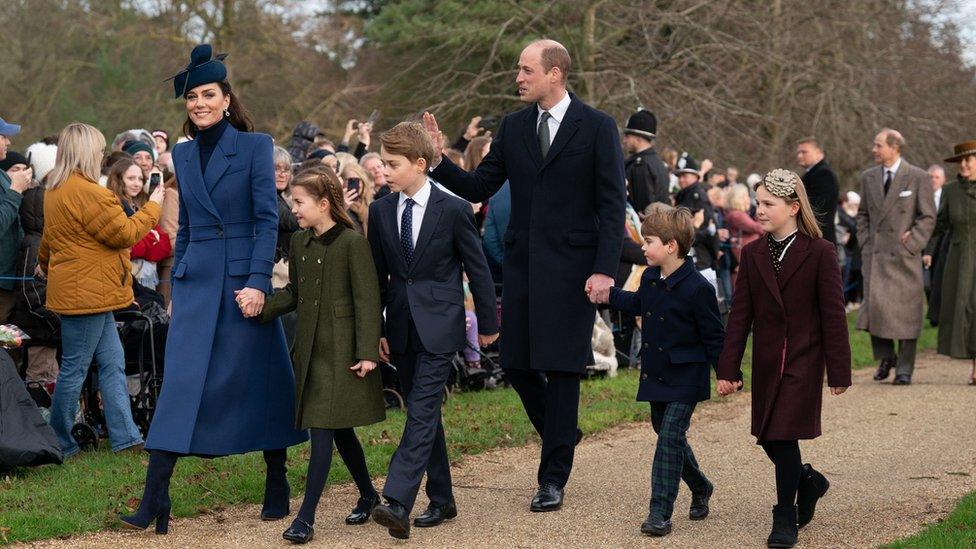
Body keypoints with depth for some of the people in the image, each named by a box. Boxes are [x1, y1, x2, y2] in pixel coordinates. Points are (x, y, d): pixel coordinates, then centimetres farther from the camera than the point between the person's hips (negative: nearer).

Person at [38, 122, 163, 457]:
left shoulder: (54, 190, 14)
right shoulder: (88, 193, -19)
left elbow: (48, 237, 30)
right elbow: (125, 233, -15)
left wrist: (45, 264, 49)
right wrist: (153, 207, 0)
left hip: (72, 288, 10)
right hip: (87, 293, -10)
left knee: (112, 362, 10)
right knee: (74, 369, -2)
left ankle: (125, 437, 11)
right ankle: (60, 444, 7)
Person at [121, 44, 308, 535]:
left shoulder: (254, 146, -3)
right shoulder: (182, 154, 11)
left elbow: (267, 219, -8)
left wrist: (257, 283, -16)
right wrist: (174, 288, 16)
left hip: (244, 279, -3)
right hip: (196, 282, 4)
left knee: (263, 380, 5)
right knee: (180, 383, -5)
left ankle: (277, 484, 21)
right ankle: (153, 501, -9)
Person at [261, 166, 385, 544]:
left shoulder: (352, 243, -11)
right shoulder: (299, 243, 10)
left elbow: (367, 300, -12)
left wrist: (367, 352, -15)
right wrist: (261, 307, 0)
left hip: (341, 350, -7)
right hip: (310, 349, 7)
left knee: (323, 429, -10)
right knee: (339, 429, 15)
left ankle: (306, 517, -11)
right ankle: (368, 495, 32)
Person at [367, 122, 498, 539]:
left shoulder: (453, 209, -7)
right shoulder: (380, 211, 5)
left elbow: (478, 269, 0)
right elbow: (377, 276, 10)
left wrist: (487, 324, 4)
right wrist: (375, 330, 7)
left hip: (438, 328, -5)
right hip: (400, 328, 5)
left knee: (422, 412, -13)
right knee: (424, 414, 10)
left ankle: (397, 503, -22)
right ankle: (441, 501, 20)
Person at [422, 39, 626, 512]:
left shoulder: (597, 127, -5)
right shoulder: (513, 127, 9)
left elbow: (612, 203, -7)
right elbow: (478, 188, 9)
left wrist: (604, 270, -14)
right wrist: (438, 162, -8)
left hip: (571, 266, -5)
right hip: (522, 263, 5)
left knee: (561, 368, -1)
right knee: (517, 366, 5)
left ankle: (553, 478, 8)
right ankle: (562, 436, 32)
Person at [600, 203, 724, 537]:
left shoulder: (697, 288, -19)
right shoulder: (650, 278, 4)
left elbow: (714, 336, -14)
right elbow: (638, 304, 28)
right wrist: (607, 294, 24)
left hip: (685, 379, -8)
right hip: (656, 374, 8)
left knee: (670, 438, -11)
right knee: (667, 435, 17)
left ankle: (660, 512, -10)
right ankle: (700, 489, 39)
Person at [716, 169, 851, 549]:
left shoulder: (820, 253, -7)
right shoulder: (753, 254, 5)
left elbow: (833, 315, -6)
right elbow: (740, 314, 4)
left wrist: (839, 372, -6)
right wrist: (728, 368, -1)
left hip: (803, 361, -5)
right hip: (766, 361, 5)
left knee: (784, 436, -9)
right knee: (768, 438, 8)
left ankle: (785, 518, 4)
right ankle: (808, 481, 36)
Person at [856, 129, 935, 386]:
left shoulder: (918, 177, -3)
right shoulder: (868, 177, 11)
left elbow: (928, 217, -2)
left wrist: (910, 245, -10)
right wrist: (865, 242, 7)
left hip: (904, 255, -3)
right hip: (874, 255, 3)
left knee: (906, 311, 0)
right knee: (875, 305, -8)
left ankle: (904, 369, 7)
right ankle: (885, 356, 12)